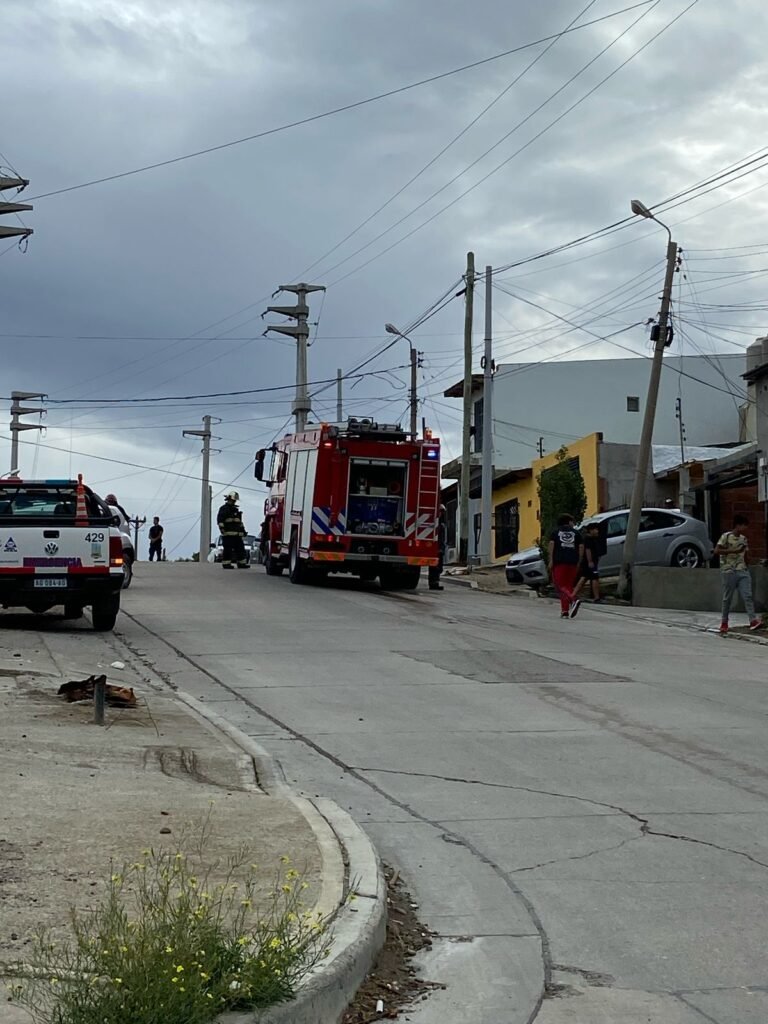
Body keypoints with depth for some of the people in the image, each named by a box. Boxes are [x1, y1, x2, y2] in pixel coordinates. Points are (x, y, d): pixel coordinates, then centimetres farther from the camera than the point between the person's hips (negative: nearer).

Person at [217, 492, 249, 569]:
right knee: (228, 549, -9)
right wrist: (222, 528, -22)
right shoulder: (224, 508, -2)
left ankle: (241, 563, 10)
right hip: (228, 533, -8)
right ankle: (226, 563, -6)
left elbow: (239, 521, 30)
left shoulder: (235, 509, 24)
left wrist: (243, 530, 27)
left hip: (237, 534, 8)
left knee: (240, 548, 7)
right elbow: (220, 519, -12)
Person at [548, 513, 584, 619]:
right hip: (572, 562, 2)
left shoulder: (555, 532, 10)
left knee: (560, 586, -4)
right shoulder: (576, 533, 12)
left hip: (559, 562, -2)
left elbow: (551, 544, -5)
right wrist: (579, 562, 8)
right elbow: (581, 547, 4)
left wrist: (551, 560, -7)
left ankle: (574, 600, -30)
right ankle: (565, 611, 4)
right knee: (568, 585, 9)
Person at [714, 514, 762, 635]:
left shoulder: (743, 539, 14)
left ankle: (753, 620, -16)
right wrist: (733, 550, -20)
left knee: (747, 596, -8)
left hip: (743, 571, 5)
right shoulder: (726, 536, -6)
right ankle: (724, 622, 15)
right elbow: (716, 551, -16)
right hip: (729, 571, -5)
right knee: (727, 598, 3)